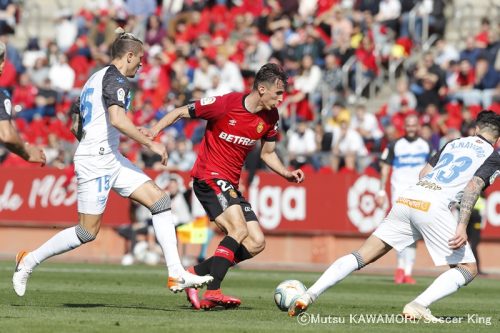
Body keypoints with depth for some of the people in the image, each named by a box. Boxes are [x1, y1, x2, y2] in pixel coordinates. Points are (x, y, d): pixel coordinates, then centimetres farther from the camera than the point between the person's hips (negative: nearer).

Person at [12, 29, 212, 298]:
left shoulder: (96, 79, 19)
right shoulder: (115, 80, -11)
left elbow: (76, 127, 22)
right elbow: (117, 119, -28)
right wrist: (150, 144, -22)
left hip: (111, 159, 10)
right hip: (96, 161, -10)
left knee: (159, 199, 0)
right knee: (88, 231, -5)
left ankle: (176, 275, -6)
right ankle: (30, 260, 12)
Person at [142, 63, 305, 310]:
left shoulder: (270, 117, 3)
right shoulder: (225, 104, -15)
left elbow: (267, 153, 17)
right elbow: (182, 112, -5)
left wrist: (287, 174, 0)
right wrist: (154, 130, -18)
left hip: (231, 185, 8)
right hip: (209, 177, -8)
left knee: (257, 243, 1)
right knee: (239, 230, -26)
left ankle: (195, 273, 5)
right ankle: (212, 292, -29)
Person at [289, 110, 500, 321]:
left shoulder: (454, 143, 27)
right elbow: (473, 186, -6)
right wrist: (462, 226, -14)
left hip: (406, 199, 6)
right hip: (433, 206, -6)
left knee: (362, 256, 8)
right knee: (468, 269, 5)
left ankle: (309, 296, -6)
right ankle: (418, 305, -16)